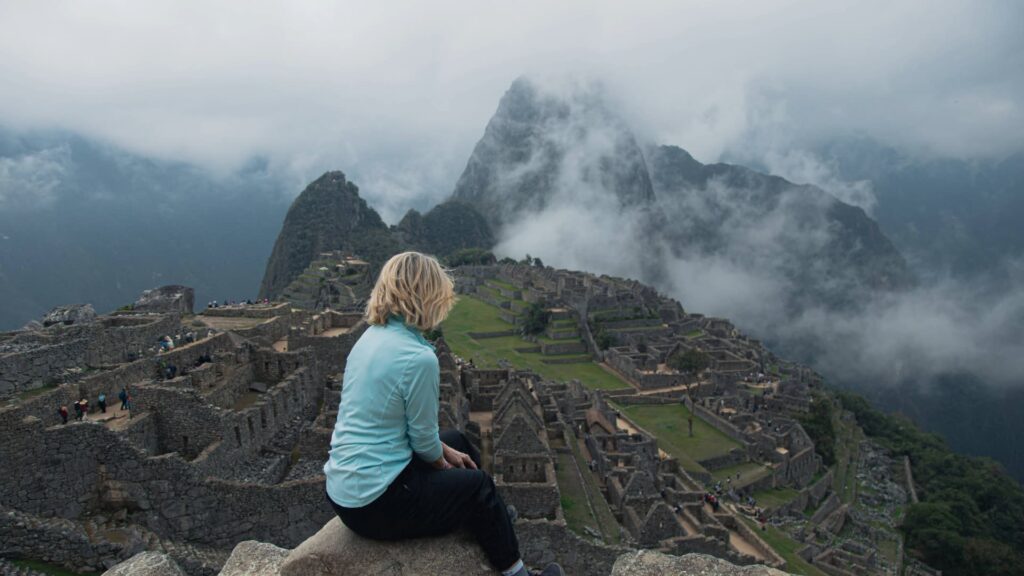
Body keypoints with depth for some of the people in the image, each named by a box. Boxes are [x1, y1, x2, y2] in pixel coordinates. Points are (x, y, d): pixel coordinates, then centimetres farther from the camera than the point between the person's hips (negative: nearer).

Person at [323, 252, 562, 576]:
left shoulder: (372, 336, 2)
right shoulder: (419, 358, -26)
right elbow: (423, 439, -15)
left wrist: (446, 452, 15)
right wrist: (443, 463, 7)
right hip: (375, 504, -8)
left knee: (459, 443, 24)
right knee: (477, 486, 13)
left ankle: (491, 518, 44)